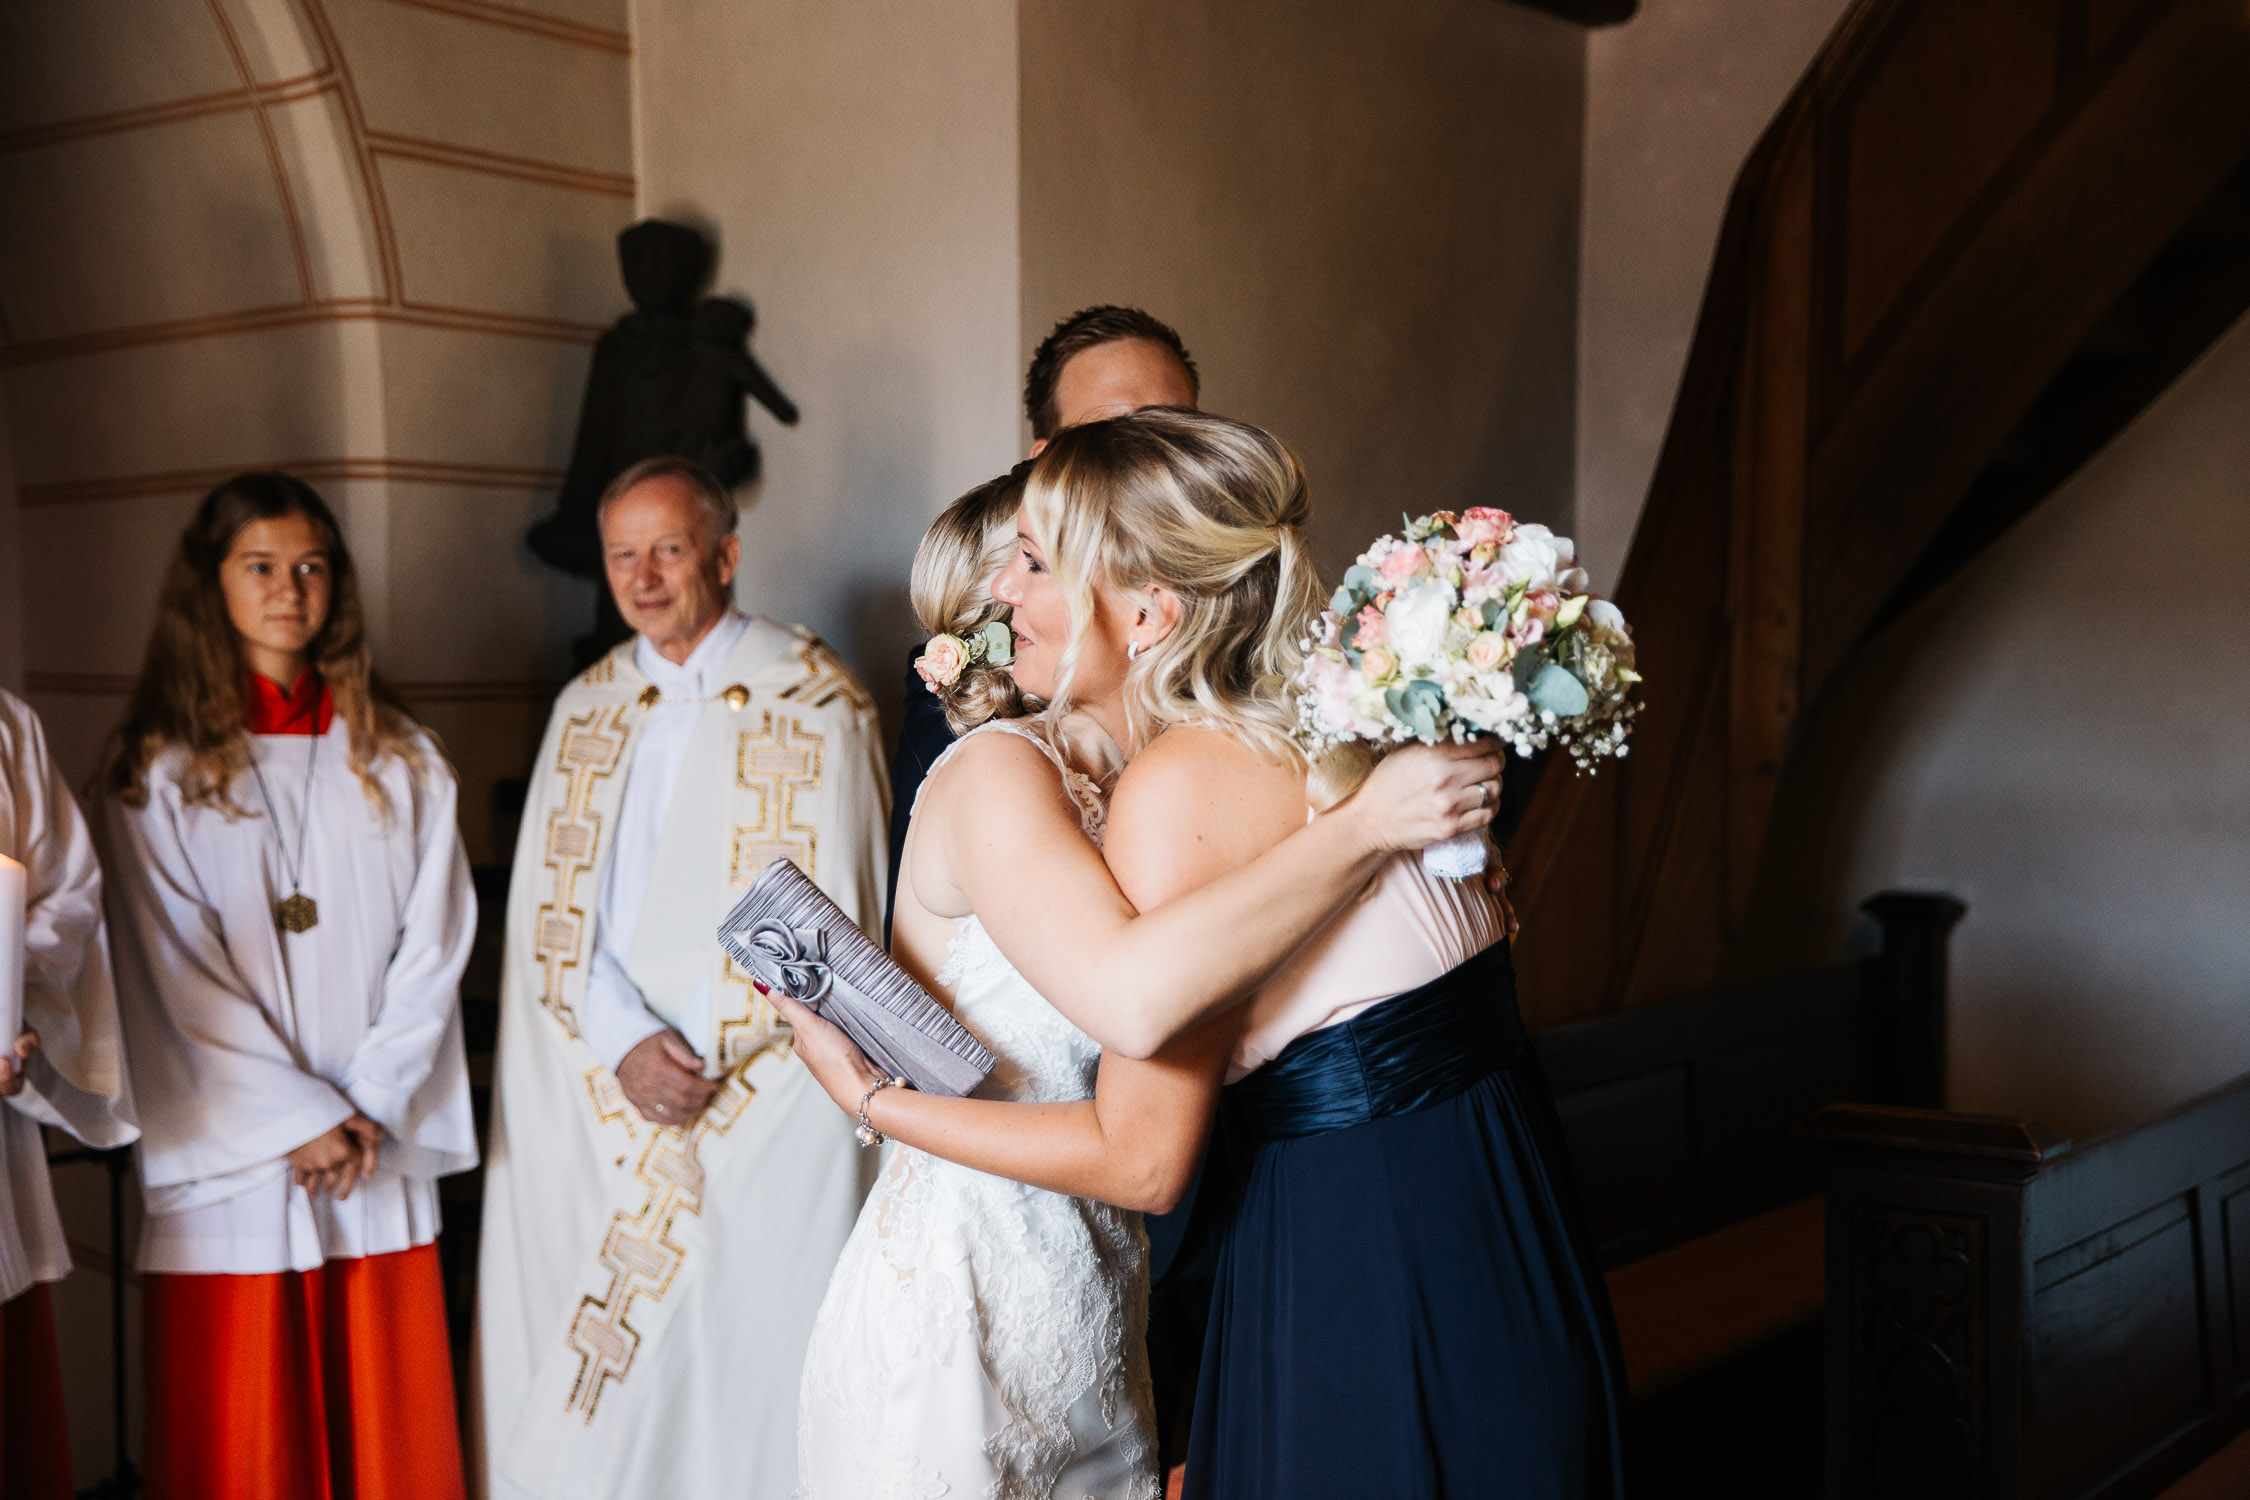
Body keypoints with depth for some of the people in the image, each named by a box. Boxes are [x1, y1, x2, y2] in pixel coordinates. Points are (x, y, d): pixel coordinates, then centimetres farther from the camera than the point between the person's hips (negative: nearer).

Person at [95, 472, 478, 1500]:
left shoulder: (401, 762, 10)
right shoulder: (159, 768, 2)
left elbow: (434, 946, 5)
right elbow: (176, 976, -4)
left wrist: (372, 1109, -6)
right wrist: (300, 1119, -9)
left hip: (381, 1161, 2)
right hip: (229, 1163, -2)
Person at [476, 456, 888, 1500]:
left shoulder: (814, 701, -2)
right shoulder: (586, 708, 12)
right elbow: (549, 911, 8)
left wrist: (707, 1060, -13)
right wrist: (626, 1044, -9)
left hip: (765, 1099, -4)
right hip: (597, 1100, 4)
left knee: (745, 1353, -2)